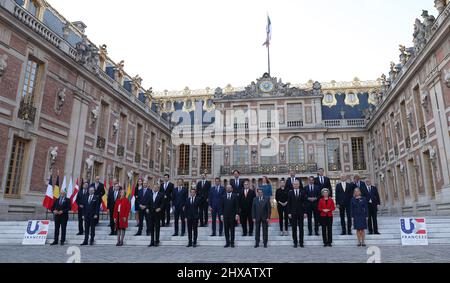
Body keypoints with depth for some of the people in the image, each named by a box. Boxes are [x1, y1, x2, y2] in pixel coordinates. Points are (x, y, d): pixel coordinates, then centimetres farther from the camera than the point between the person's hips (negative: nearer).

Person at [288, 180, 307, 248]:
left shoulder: (302, 192, 4)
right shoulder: (290, 193, 4)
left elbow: (305, 202, 2)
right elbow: (289, 203, 3)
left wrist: (305, 212, -4)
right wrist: (289, 212, -4)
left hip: (301, 212, 0)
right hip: (293, 213, 0)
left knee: (301, 228, 4)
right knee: (294, 228, 3)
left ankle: (301, 242, 12)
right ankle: (295, 242, 11)